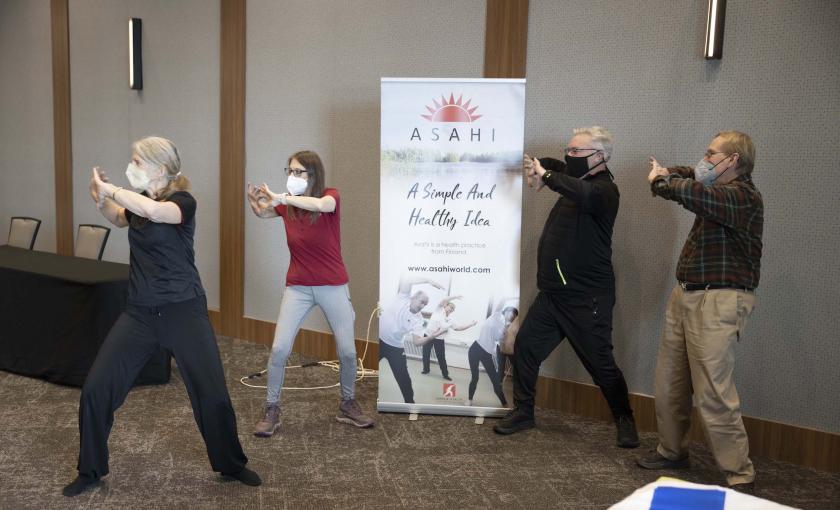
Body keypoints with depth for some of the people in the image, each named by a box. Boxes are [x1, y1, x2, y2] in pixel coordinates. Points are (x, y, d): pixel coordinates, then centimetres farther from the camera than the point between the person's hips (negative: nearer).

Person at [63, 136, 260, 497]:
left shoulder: (183, 201, -13)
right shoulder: (139, 202, 6)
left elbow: (156, 212, -37)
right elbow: (119, 219, 30)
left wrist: (108, 189, -24)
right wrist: (101, 200, 9)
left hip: (183, 312, -6)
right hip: (139, 312, 6)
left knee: (213, 395, -1)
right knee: (95, 388, -2)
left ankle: (231, 464, 23)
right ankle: (90, 470, 17)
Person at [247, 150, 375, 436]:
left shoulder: (331, 197, -11)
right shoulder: (287, 205, 0)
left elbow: (320, 205, -33)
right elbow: (262, 213, 11)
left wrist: (280, 198, -33)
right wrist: (254, 201, -12)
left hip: (333, 287, -2)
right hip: (298, 288, 2)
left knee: (347, 351, 4)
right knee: (279, 349, -7)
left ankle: (348, 405, 27)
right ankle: (271, 411, 8)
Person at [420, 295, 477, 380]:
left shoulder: (449, 320, 9)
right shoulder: (439, 309, 0)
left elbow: (458, 328, 11)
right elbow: (443, 300, -15)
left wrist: (471, 324, 9)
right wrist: (455, 297, -19)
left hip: (439, 339, 2)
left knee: (441, 357, 4)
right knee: (426, 354, 9)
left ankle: (445, 374, 15)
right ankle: (426, 369, 31)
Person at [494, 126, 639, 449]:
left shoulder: (604, 189, -15)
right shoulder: (578, 180, 11)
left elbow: (582, 193, -40)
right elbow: (556, 167, 31)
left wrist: (546, 175, -26)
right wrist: (537, 168, 8)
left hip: (587, 299, -8)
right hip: (552, 293, 8)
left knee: (601, 364, 2)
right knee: (525, 348, 7)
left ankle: (624, 420, 22)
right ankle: (523, 412, 22)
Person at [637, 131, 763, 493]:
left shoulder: (743, 196, -14)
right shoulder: (715, 189, 15)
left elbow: (690, 192, -30)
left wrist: (660, 182, -9)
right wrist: (667, 175, 9)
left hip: (718, 301, -9)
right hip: (685, 295, 9)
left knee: (713, 394, -11)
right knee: (669, 383, 13)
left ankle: (739, 475, 0)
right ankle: (672, 451, 28)